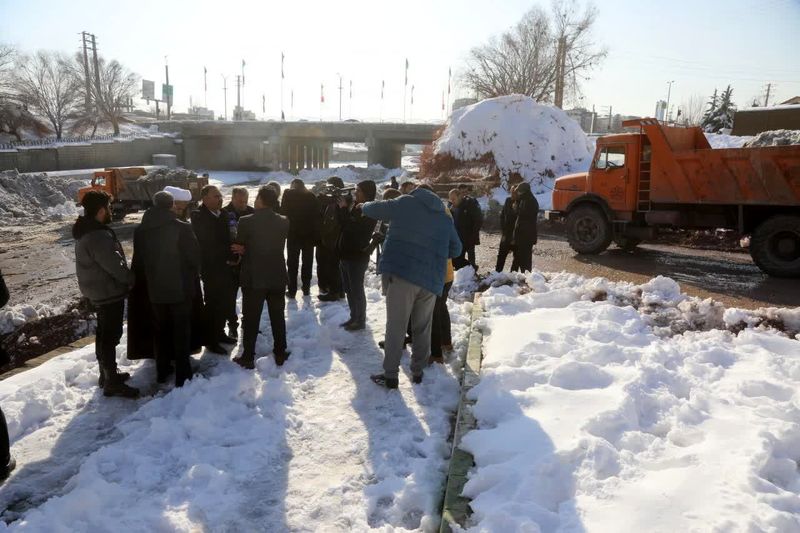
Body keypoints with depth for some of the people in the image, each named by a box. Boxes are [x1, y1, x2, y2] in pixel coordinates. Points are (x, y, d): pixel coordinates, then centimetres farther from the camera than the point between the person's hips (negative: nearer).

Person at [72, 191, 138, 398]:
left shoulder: (85, 232, 8)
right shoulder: (99, 236, -26)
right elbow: (115, 266, -24)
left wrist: (125, 279, 8)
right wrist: (132, 280, -7)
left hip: (98, 291, 10)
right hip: (109, 292, -10)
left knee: (104, 334, 19)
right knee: (111, 336, -3)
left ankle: (107, 374, 33)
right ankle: (112, 383, 4)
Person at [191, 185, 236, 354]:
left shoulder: (222, 214, 7)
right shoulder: (199, 217, -13)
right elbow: (206, 247, -17)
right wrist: (227, 259, -13)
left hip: (226, 268, 6)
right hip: (212, 270, -6)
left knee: (226, 303, 15)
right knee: (213, 305, 3)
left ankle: (219, 333, 32)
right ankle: (211, 341, 16)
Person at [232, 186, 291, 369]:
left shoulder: (246, 221, -14)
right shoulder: (284, 222, -4)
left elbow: (239, 247, -4)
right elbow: (279, 246, 4)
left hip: (253, 278, -3)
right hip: (277, 277, 3)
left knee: (251, 319, 8)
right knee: (278, 317, 15)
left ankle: (248, 357, 15)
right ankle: (280, 354, 23)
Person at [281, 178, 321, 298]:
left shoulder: (288, 195, -3)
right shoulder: (311, 196, 2)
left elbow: (283, 213, -5)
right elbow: (316, 217, 0)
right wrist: (316, 236, 2)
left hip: (293, 234, -2)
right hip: (309, 234, 2)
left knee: (292, 262, 6)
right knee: (307, 261, 12)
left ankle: (292, 290, 5)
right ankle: (306, 288, 15)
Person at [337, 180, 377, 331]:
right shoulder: (355, 205, 10)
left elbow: (350, 226, -24)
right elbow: (343, 223, 12)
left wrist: (344, 208, -15)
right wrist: (342, 207, 0)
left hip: (357, 256, -9)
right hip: (346, 254, 9)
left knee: (356, 290, -1)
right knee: (348, 288, 16)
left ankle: (360, 321, 11)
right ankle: (354, 317, 28)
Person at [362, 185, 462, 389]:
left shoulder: (405, 203, 5)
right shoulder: (445, 219, 16)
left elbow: (371, 210, 10)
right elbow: (456, 249, 23)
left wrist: (364, 205, 32)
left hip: (401, 273, -4)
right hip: (431, 279, 4)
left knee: (395, 325, 3)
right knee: (422, 327, 16)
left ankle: (390, 375, 6)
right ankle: (418, 371, 24)